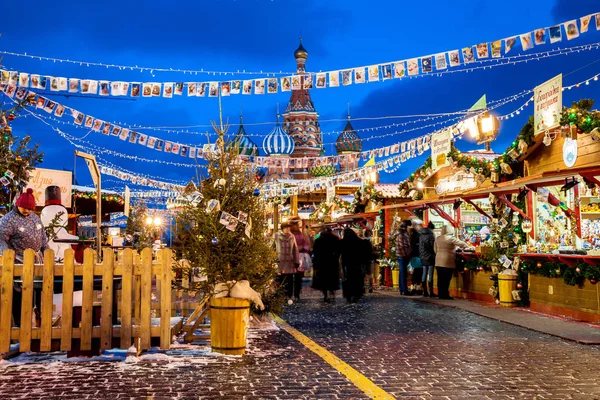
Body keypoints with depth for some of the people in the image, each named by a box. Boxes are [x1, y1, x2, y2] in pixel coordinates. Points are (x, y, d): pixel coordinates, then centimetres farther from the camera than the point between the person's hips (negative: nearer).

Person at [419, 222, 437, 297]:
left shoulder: (421, 235, 8)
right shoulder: (431, 235, -12)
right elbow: (433, 246, -12)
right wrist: (434, 255, -1)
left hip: (423, 258, 6)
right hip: (430, 257, -6)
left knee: (424, 275, 9)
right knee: (430, 275, -4)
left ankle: (425, 292, 12)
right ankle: (431, 292, -3)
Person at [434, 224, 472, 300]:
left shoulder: (438, 238, 10)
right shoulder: (450, 238, -9)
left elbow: (435, 249, 17)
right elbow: (461, 243, -2)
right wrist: (468, 246, 15)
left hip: (438, 262, 7)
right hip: (447, 262, -7)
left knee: (440, 279, 9)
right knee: (446, 279, -2)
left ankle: (441, 294, 13)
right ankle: (444, 295, 0)